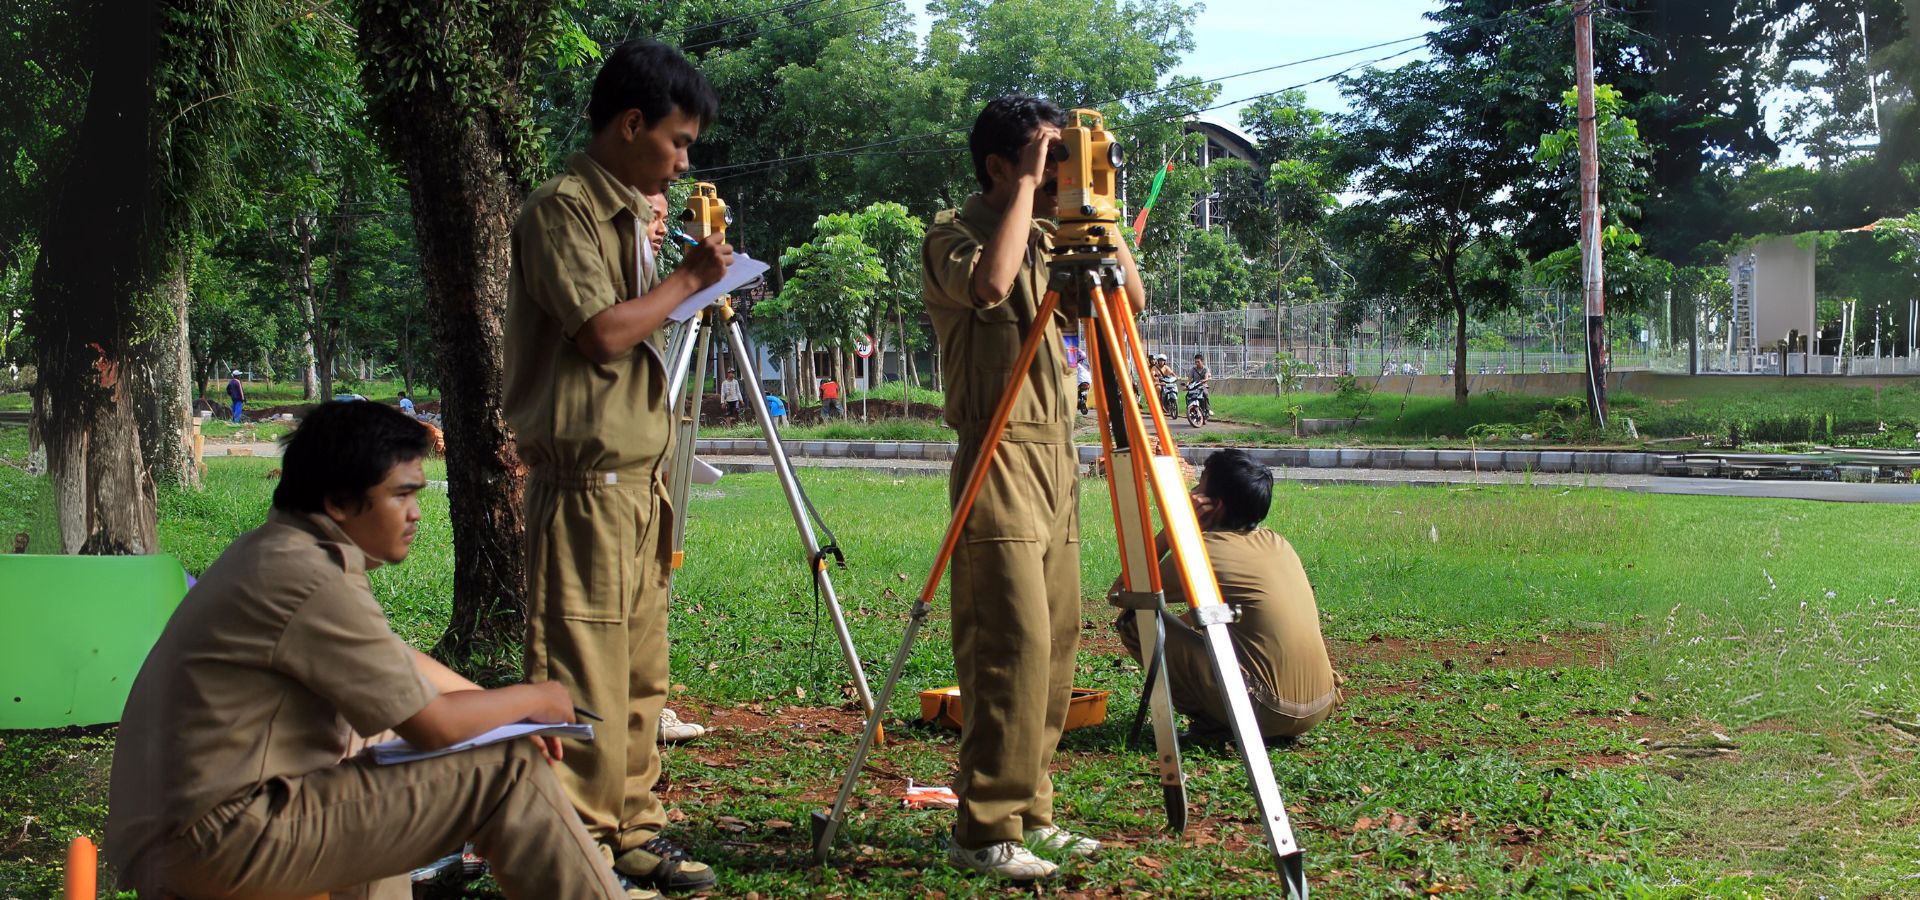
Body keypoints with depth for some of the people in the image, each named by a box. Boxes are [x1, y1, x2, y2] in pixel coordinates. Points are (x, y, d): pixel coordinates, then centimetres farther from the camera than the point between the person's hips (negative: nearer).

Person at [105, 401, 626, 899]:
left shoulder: (274, 552, 12)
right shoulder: (309, 583, -19)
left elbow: (399, 662, 24)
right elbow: (435, 726, -14)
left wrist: (508, 713, 18)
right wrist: (534, 700, 3)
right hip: (221, 843, -11)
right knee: (508, 774, -12)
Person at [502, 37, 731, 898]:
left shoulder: (625, 213, 18)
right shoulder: (560, 210, -11)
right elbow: (602, 332, -19)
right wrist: (686, 279, -9)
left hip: (635, 479, 9)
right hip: (585, 480, -9)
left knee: (638, 673, 12)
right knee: (582, 676, -6)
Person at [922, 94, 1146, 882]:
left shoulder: (1048, 240, 15)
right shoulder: (954, 235, -6)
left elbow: (1130, 301, 11)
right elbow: (989, 282, -28)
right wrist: (1028, 188, -17)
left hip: (1056, 460, 8)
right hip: (999, 457, -8)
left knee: (1054, 645, 8)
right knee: (1012, 643, -13)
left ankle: (1030, 811, 16)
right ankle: (985, 830, -8)